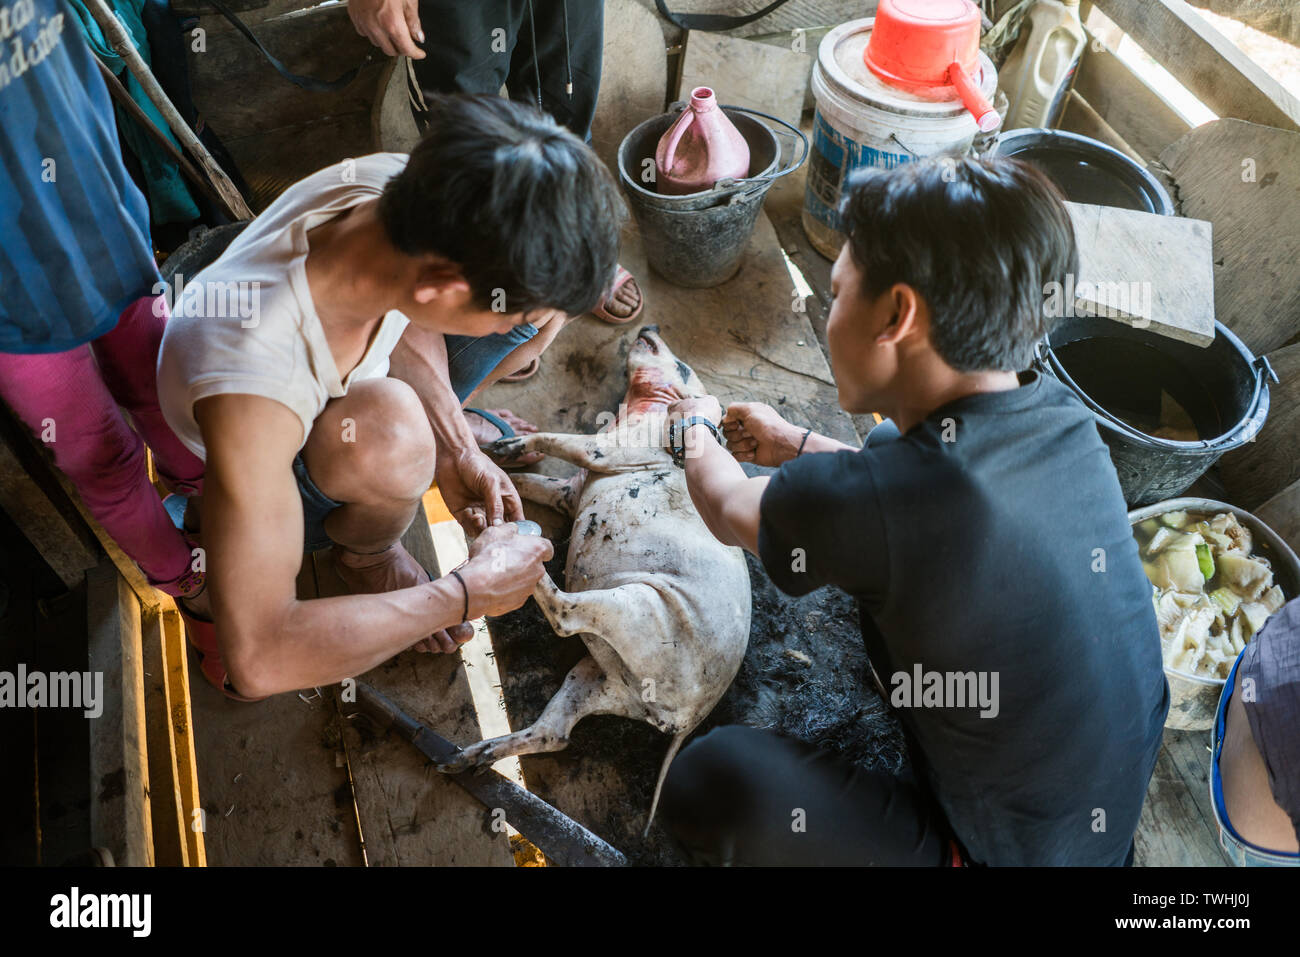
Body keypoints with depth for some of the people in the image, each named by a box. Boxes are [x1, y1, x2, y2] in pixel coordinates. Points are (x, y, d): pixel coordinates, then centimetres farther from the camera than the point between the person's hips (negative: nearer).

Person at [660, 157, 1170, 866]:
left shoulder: (856, 501, -34)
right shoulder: (1060, 416, -12)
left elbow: (729, 511, -9)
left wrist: (695, 426, 13)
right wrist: (798, 445, 20)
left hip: (1011, 850, -7)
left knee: (707, 781, -13)